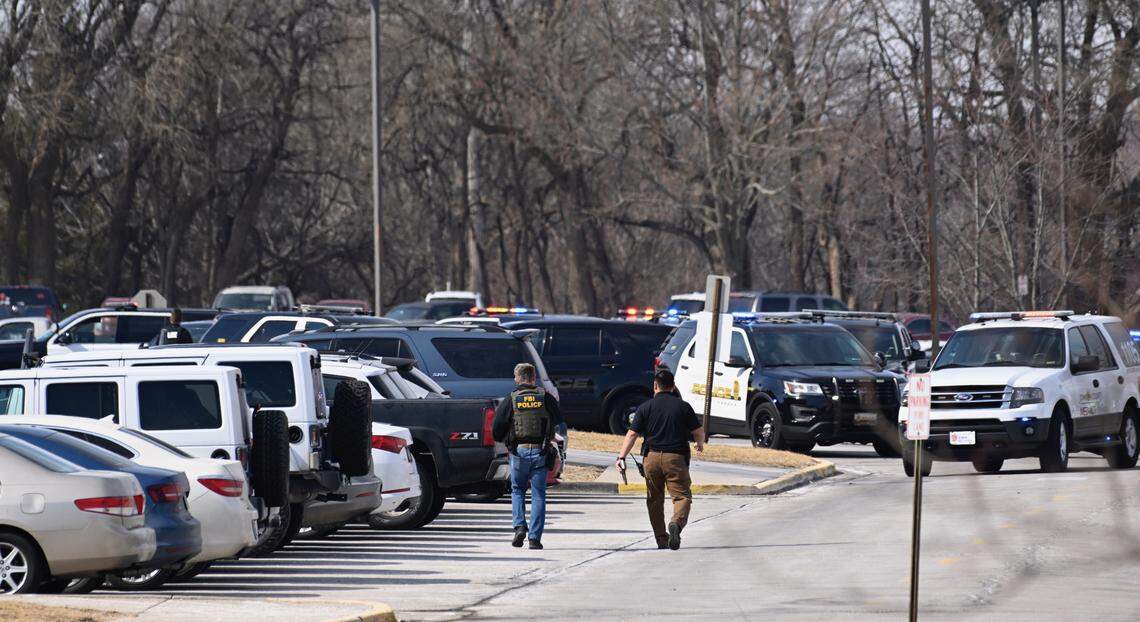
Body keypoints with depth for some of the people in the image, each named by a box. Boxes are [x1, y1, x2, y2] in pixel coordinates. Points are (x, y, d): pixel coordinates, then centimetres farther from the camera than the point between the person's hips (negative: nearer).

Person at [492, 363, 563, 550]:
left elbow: (496, 431, -2)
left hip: (519, 451, 0)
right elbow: (559, 420, 14)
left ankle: (520, 526, -1)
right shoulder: (545, 398, 1)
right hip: (541, 452, 0)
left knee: (517, 490, 18)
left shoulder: (510, 400, -2)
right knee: (538, 494, 6)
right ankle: (535, 537, 1)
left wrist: (506, 439, 18)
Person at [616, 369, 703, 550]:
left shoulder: (645, 408, 3)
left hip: (652, 456, 1)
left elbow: (632, 434, -3)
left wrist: (621, 457, -2)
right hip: (676, 457, -1)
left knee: (654, 499, 14)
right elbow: (699, 431, 8)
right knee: (682, 495, -3)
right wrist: (700, 444, 29)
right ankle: (677, 522, -33)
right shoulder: (683, 406, 3)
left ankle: (661, 539, 14)